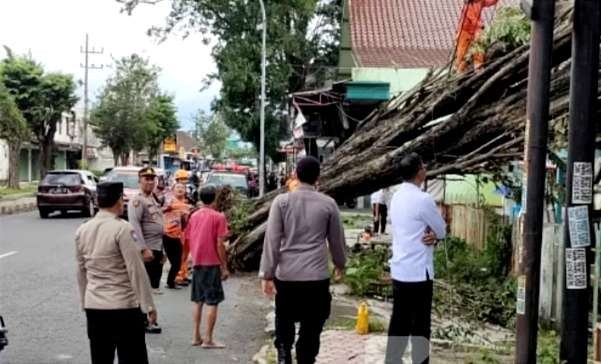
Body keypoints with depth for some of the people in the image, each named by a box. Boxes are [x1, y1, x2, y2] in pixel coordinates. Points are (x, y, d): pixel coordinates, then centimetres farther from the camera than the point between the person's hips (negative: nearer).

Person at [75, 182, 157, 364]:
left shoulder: (82, 230, 5)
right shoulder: (122, 229, -14)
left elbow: (81, 271, 12)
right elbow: (136, 270, -14)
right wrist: (149, 306, -9)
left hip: (93, 307, 6)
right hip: (124, 307, -6)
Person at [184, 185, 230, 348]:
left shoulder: (194, 216, 6)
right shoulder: (218, 217, -10)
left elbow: (189, 240, 10)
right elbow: (219, 244, -12)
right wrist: (225, 267, -6)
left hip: (197, 263, 6)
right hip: (212, 263, -6)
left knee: (198, 301, 14)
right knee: (212, 302, 0)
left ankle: (196, 336, 17)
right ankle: (208, 339, 0)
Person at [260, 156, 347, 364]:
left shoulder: (282, 201, -2)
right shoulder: (328, 204, 0)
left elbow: (272, 240, -5)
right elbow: (337, 239, 9)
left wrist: (267, 274, -2)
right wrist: (340, 264, 27)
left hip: (286, 275, 1)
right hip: (317, 277, 0)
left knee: (284, 318, 21)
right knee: (311, 327, 9)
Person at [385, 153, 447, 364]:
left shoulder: (397, 198, 10)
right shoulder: (423, 199, -17)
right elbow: (442, 230, -7)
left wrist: (431, 235, -3)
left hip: (399, 271, 8)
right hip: (418, 272, -8)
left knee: (399, 321, 12)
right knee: (420, 324, 2)